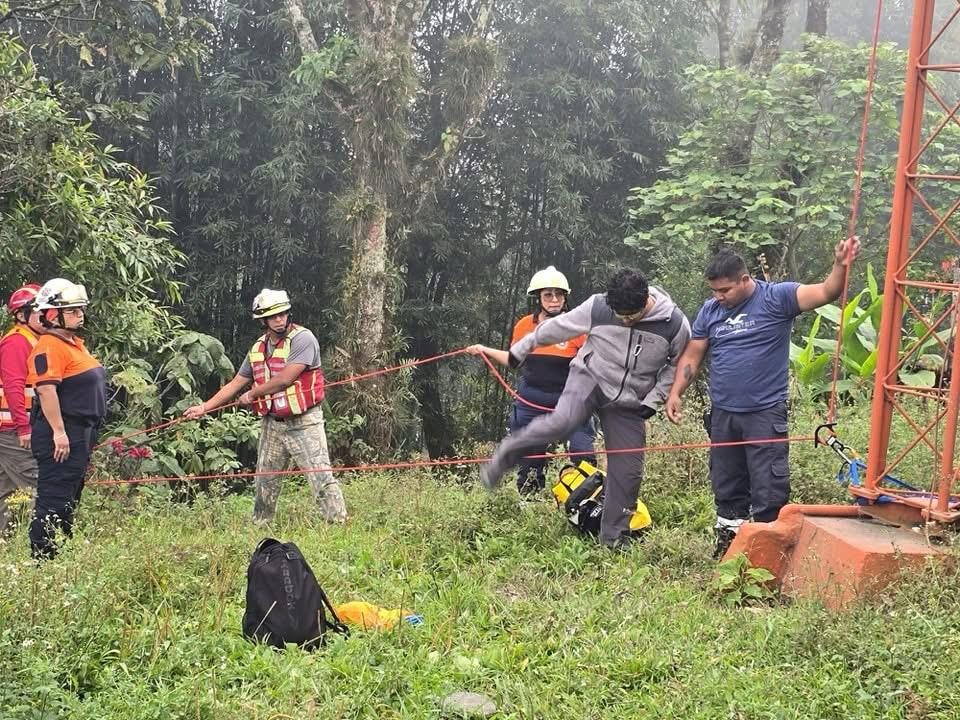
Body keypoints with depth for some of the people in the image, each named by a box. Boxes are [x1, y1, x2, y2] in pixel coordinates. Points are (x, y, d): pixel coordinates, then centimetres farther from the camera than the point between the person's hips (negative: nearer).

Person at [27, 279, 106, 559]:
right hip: (60, 433, -11)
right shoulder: (49, 346, -14)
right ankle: (42, 559, -6)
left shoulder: (74, 343, 17)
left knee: (70, 499, 16)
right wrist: (58, 431, -26)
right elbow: (46, 389, -23)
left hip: (81, 432, 11)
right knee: (53, 500, -9)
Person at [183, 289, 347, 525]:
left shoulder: (302, 339, -13)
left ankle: (339, 522, -8)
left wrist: (252, 394, -5)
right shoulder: (258, 349, 10)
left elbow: (285, 379, -20)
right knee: (265, 481, 15)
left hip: (304, 423, -7)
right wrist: (204, 407, 13)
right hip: (272, 423, 7)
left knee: (321, 477, -11)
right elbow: (235, 384, 17)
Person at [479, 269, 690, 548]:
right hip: (590, 378, -2)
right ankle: (502, 459, -17)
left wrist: (653, 400, -5)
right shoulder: (598, 307, -16)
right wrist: (522, 348, 8)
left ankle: (615, 538, 13)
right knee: (562, 421, -33)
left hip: (629, 402, 2)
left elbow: (677, 365, 2)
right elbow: (557, 327, -2)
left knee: (628, 470, -2)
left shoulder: (675, 323, -15)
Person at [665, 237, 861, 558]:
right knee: (727, 487, 17)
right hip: (723, 413, 5)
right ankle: (728, 542, 30)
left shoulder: (776, 298, -8)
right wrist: (676, 393, 0)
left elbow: (825, 293, -18)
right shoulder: (710, 310, 7)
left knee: (768, 490, -4)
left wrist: (841, 266, -36)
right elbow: (692, 356, 10)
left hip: (765, 413, -5)